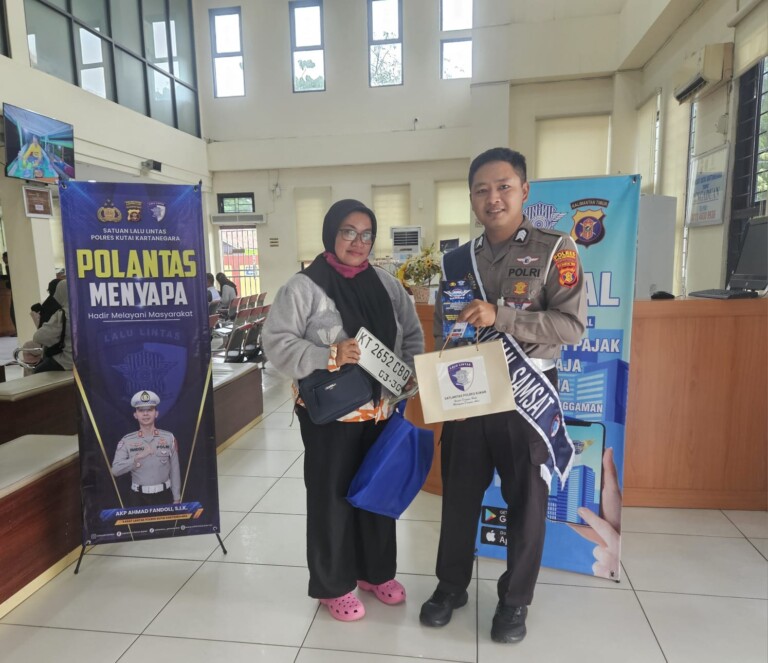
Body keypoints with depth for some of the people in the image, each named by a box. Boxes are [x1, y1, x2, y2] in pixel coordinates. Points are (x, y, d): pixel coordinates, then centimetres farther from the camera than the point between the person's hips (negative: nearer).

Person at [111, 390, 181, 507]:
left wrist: (177, 499, 1)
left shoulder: (169, 438, -3)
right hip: (139, 497, 0)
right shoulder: (127, 441, -3)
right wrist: (138, 457, -26)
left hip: (164, 495, 0)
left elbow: (175, 472, 0)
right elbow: (115, 470, -13)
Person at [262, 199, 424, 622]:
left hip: (381, 410, 5)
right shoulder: (304, 286, -11)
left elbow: (412, 333, 13)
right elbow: (276, 342, -15)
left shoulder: (386, 284, 5)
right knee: (332, 497, 10)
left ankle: (376, 571, 41)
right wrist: (329, 356, -27)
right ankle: (333, 585, 32)